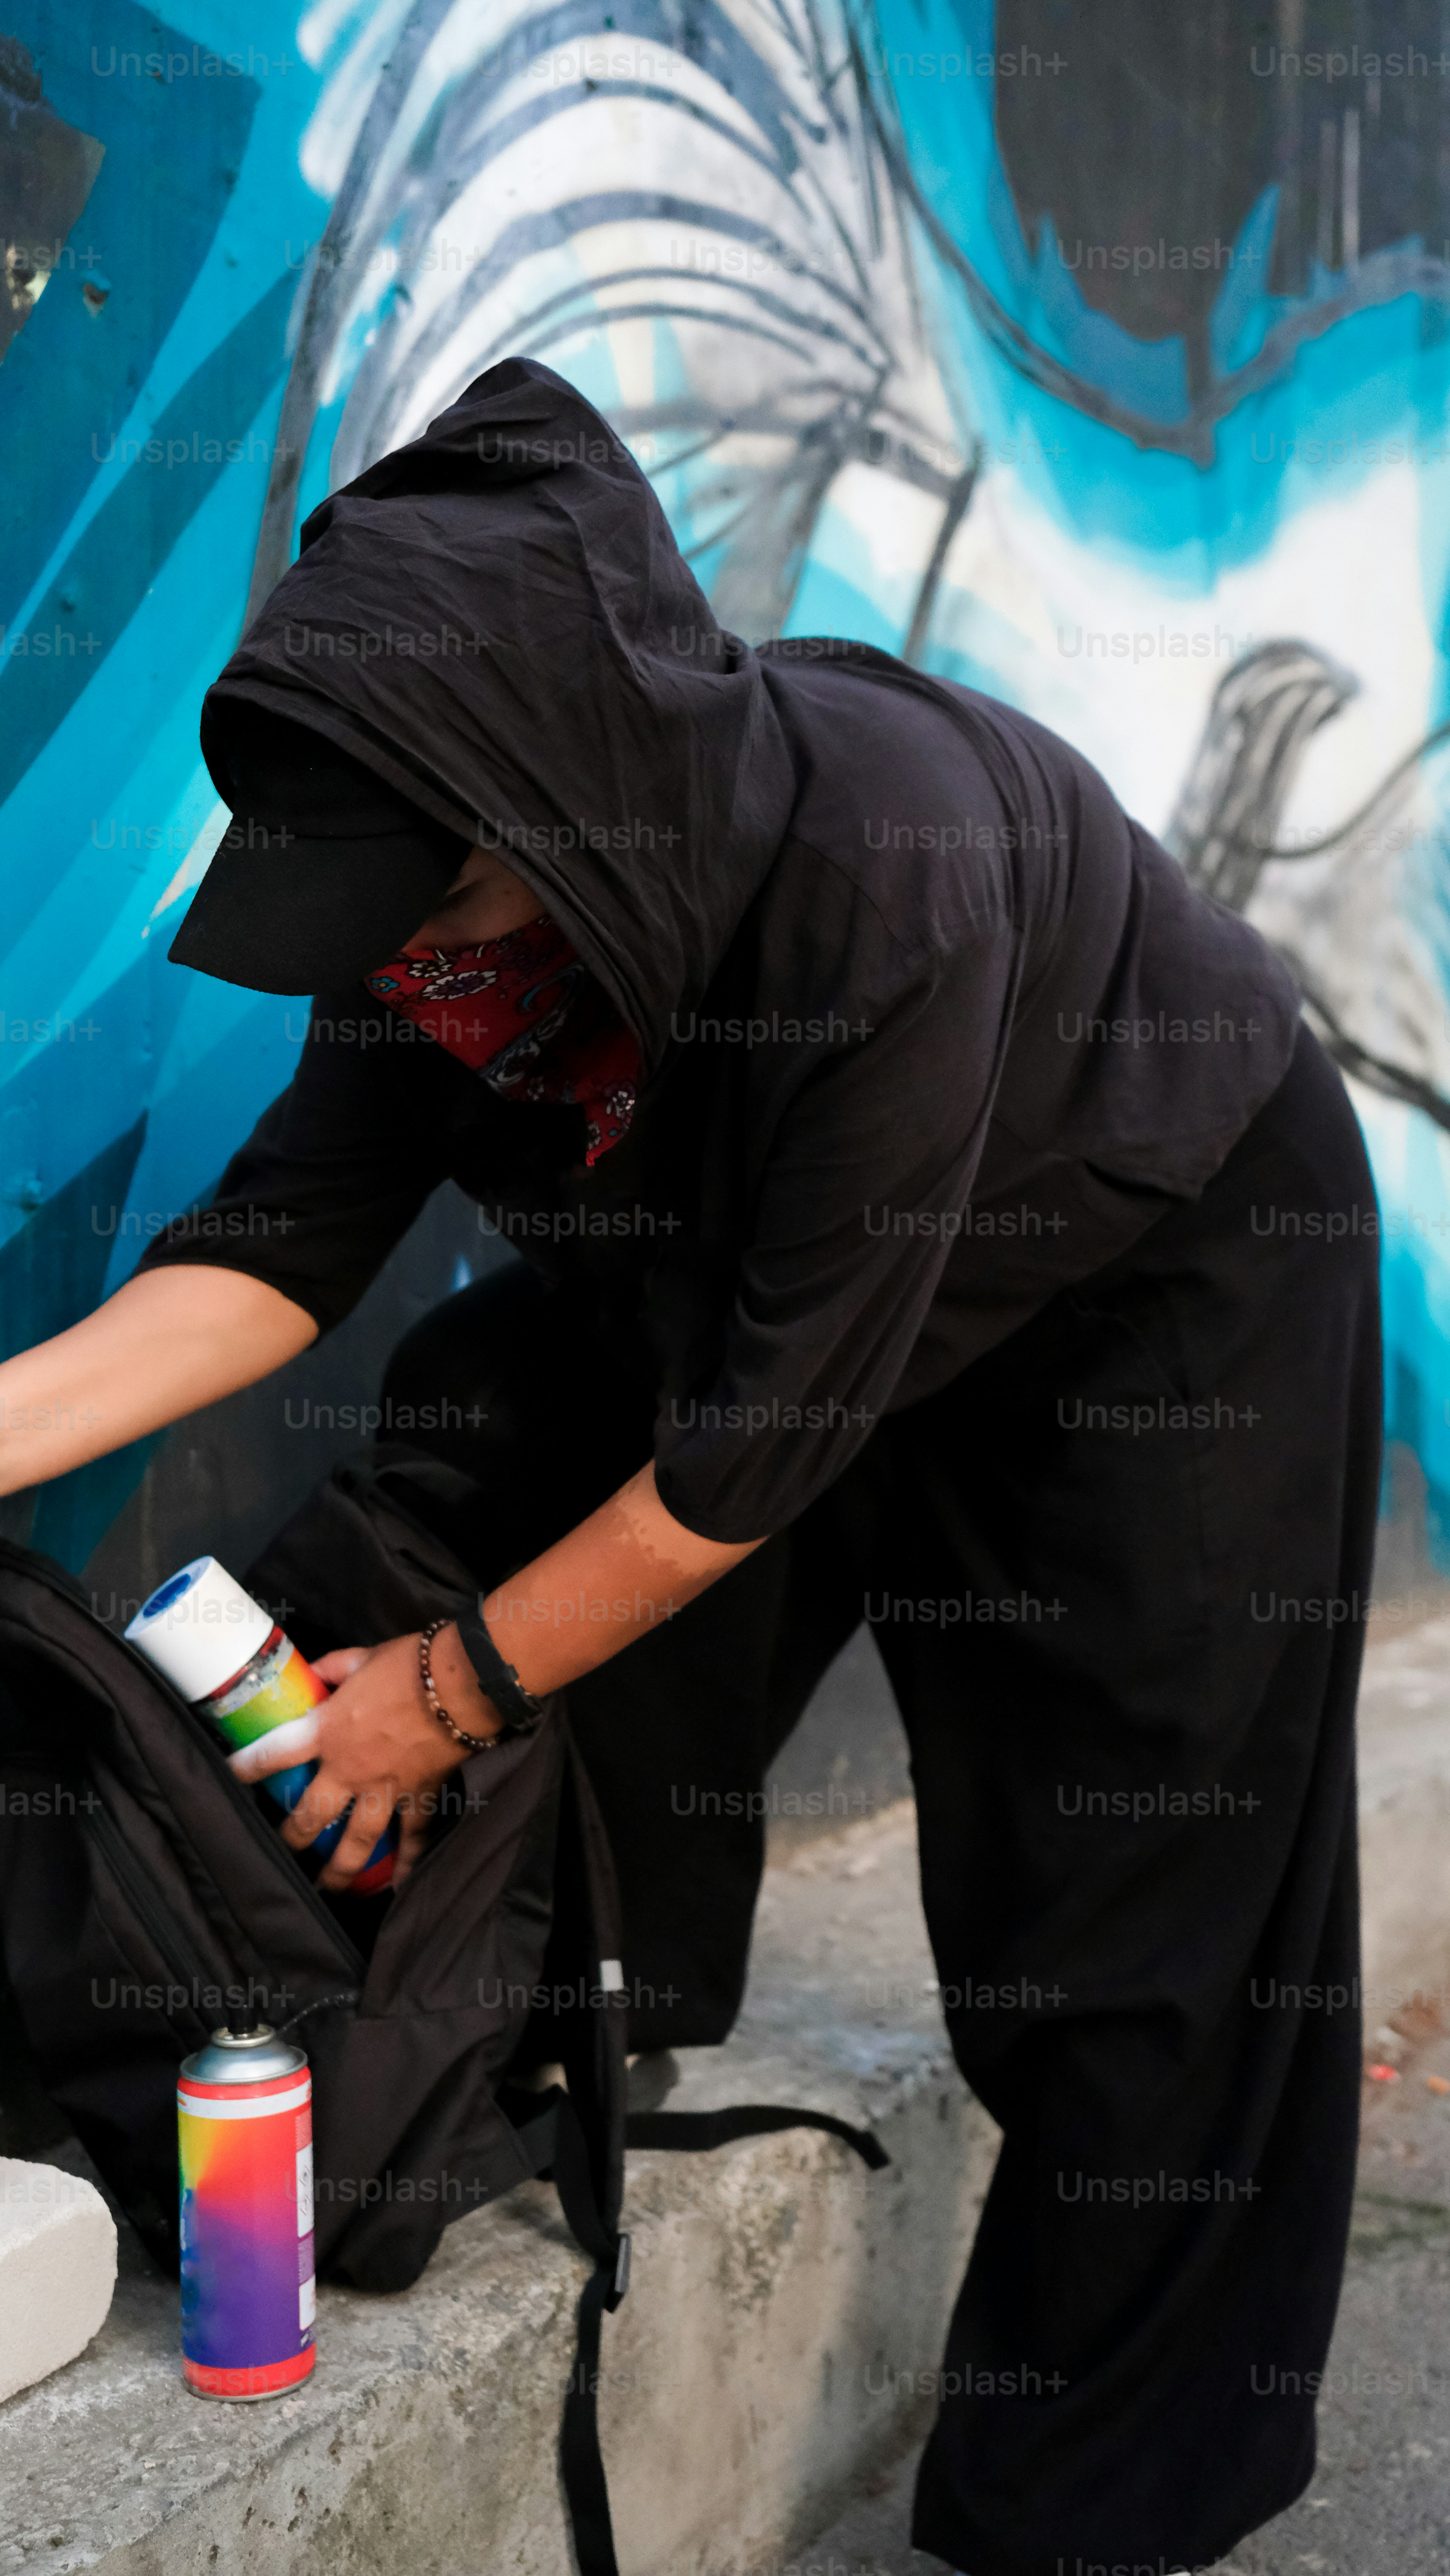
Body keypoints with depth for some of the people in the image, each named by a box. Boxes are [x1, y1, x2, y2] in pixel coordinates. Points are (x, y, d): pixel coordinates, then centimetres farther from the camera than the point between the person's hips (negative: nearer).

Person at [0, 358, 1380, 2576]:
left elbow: (775, 1428, -34)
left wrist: (456, 1686, -25)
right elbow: (299, 1225, -16)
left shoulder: (884, 879, -41)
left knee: (1126, 1928, -3)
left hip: (1164, 1286, -6)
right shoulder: (480, 854, -22)